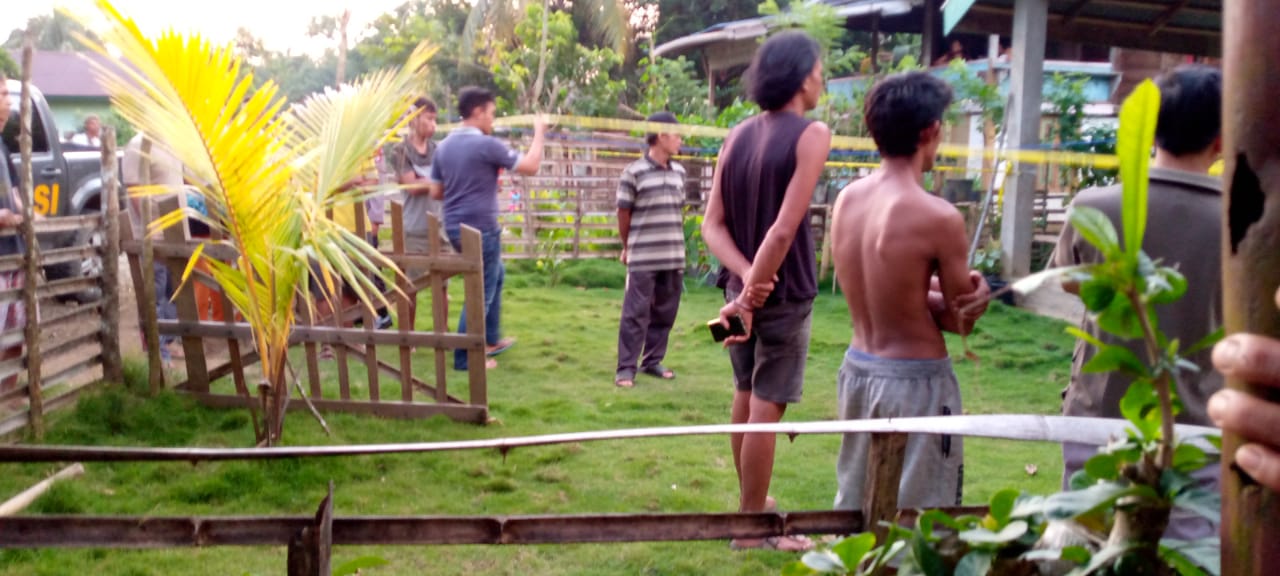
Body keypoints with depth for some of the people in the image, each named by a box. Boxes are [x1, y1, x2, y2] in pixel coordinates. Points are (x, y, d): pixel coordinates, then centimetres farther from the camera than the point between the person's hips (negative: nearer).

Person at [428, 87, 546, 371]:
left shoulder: (443, 147, 7)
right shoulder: (487, 145, -16)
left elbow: (435, 192, 12)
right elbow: (530, 166, -13)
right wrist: (539, 132, 0)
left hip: (455, 227, 9)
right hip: (480, 229, -9)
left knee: (496, 275, 26)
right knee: (481, 293, 2)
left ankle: (491, 340, 33)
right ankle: (465, 358, 7)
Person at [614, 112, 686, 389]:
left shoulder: (679, 172, 10)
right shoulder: (634, 173, -9)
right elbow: (624, 212, -1)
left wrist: (678, 244, 17)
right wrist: (627, 247, 7)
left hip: (673, 257, 6)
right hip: (643, 258, -6)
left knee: (665, 312, 11)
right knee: (636, 313, -1)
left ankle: (653, 361, 24)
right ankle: (626, 368, 5)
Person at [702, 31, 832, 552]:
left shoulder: (737, 136, 5)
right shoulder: (811, 135, -14)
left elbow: (712, 225, -2)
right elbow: (784, 230, -22)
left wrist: (745, 278, -12)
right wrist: (753, 294, -17)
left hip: (741, 286, 7)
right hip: (784, 294, -7)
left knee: (746, 398, 20)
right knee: (766, 408, 1)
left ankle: (752, 503, 36)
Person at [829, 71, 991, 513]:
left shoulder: (846, 200, -1)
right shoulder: (939, 218, -20)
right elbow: (964, 319, -9)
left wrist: (929, 289, -1)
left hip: (858, 371, 7)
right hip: (915, 381, -7)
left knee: (852, 509, 18)